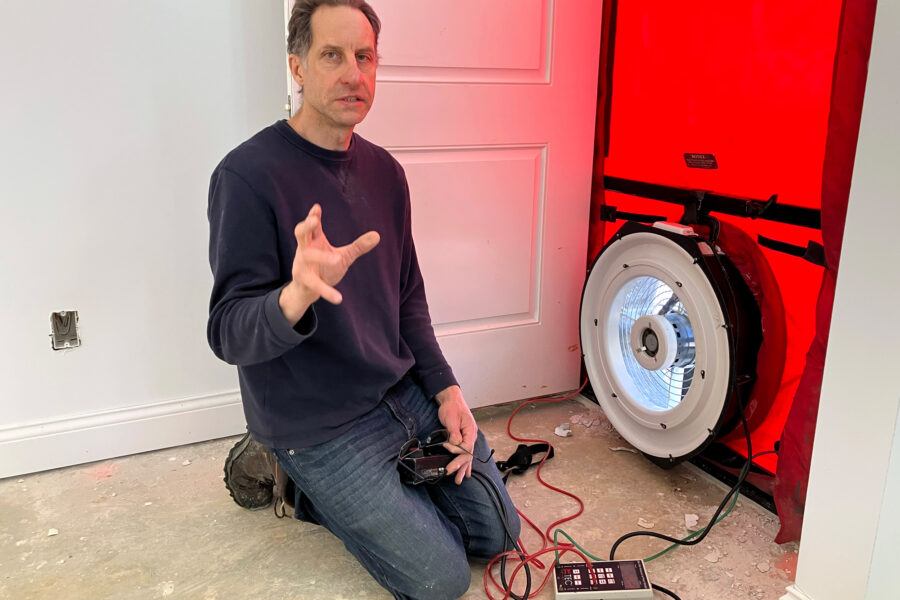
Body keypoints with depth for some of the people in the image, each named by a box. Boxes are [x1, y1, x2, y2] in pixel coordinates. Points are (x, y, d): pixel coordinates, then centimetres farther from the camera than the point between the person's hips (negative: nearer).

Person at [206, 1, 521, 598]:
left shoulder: (384, 170, 4)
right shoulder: (249, 174, -18)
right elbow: (230, 334, -21)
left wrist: (445, 388, 2)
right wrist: (297, 295, -43)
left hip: (406, 393, 7)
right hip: (318, 427, -6)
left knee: (496, 533, 13)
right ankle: (303, 480, 13)